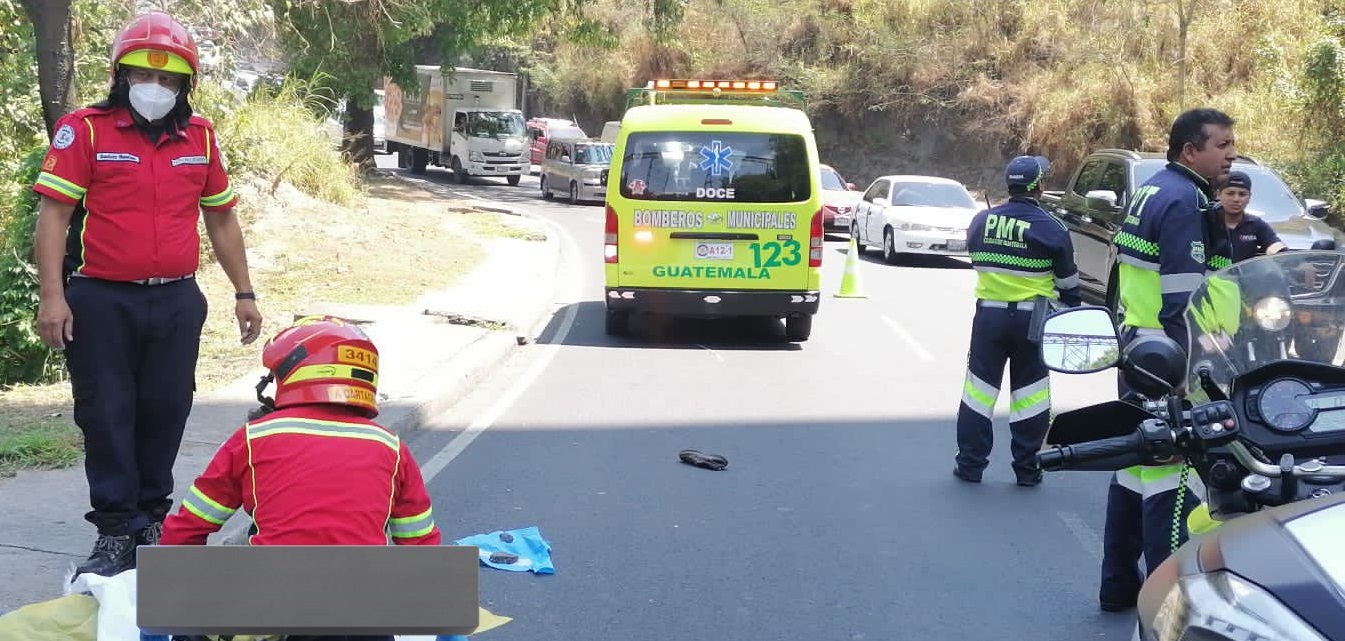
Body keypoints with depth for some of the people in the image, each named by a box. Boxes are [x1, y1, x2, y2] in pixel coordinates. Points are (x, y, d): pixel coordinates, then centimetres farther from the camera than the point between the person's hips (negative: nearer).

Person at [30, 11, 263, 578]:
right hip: (102, 302, -3)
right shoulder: (85, 131, -5)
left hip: (177, 302, 4)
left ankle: (152, 520, 24)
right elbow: (53, 213, -8)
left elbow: (221, 218, 17)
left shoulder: (200, 137, 9)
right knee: (107, 415, 1)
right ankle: (114, 531, 9)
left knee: (165, 412, 8)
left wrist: (244, 292, 16)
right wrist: (52, 294, -16)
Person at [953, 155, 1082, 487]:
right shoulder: (1051, 228, -9)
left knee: (980, 388, 10)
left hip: (988, 313, 2)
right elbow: (1068, 281, 0)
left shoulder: (981, 221, 0)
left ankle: (969, 464, 13)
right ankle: (1027, 469, 11)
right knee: (1030, 394, 7)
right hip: (1031, 319, -2)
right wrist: (1072, 309, 16)